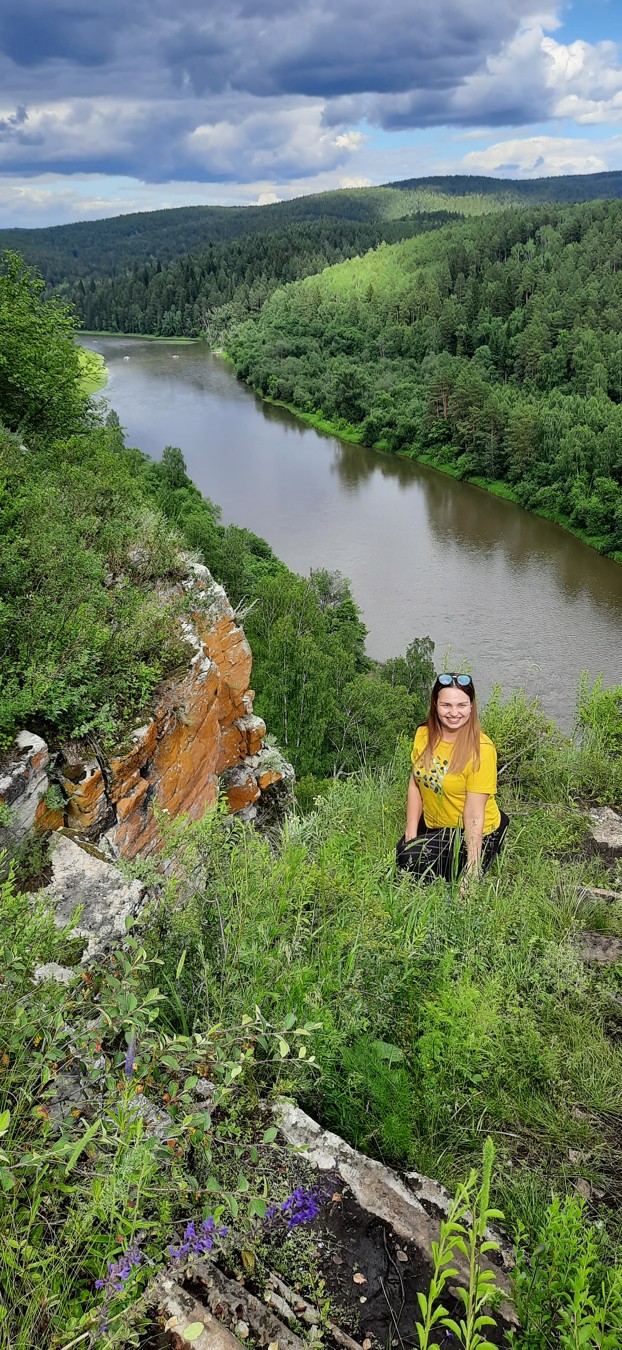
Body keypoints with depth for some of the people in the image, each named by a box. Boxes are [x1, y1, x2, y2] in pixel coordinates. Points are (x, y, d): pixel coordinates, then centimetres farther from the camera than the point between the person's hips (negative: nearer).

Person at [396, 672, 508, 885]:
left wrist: (472, 871, -24)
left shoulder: (481, 749, -22)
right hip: (432, 826, 7)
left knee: (413, 860, -24)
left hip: (470, 834, -6)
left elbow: (474, 814, -24)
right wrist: (411, 834, -4)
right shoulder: (423, 735, -5)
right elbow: (415, 784, 3)